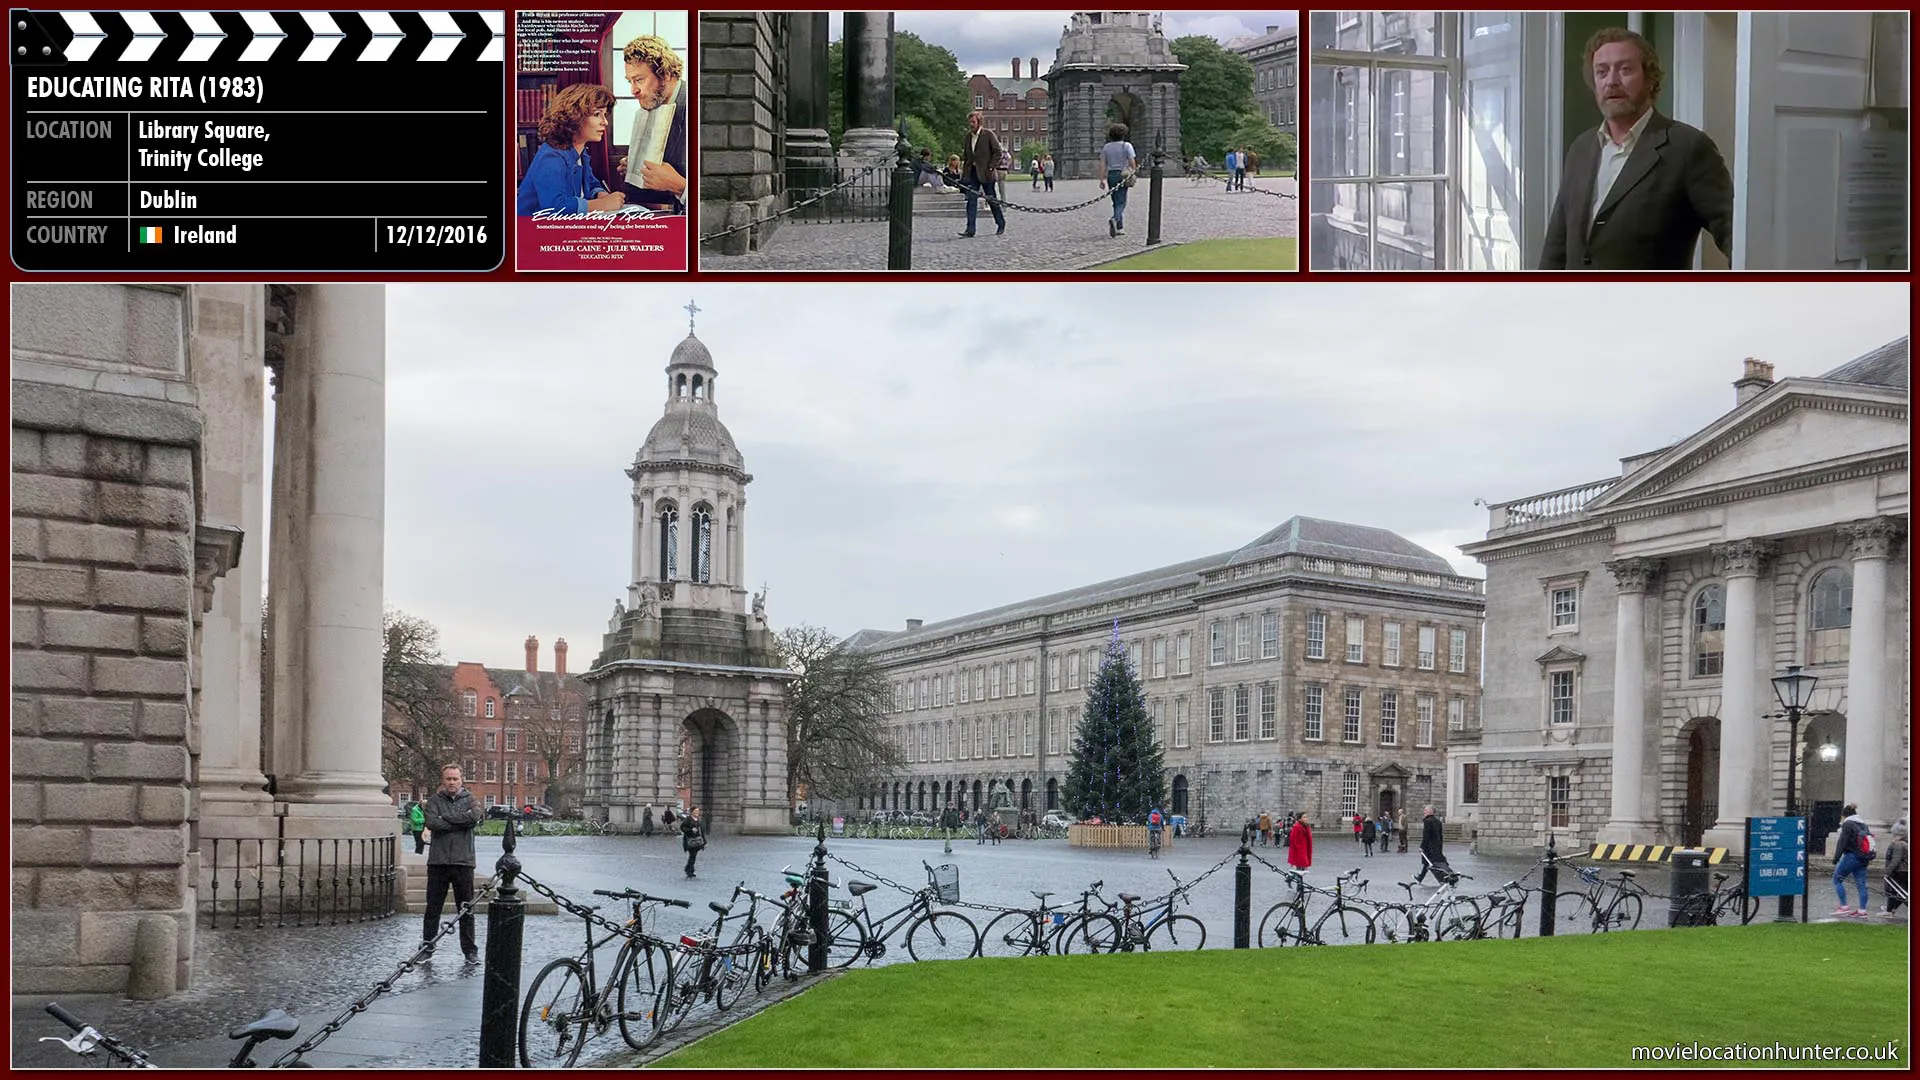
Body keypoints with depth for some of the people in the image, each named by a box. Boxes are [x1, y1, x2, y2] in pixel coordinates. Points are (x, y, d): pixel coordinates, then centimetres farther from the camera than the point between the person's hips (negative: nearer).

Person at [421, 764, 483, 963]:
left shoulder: (469, 799, 8)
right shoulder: (434, 800, 6)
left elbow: (475, 816, -14)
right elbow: (431, 823, -11)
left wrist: (446, 817, -10)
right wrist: (460, 823, -11)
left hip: (463, 862, 0)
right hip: (438, 862, 0)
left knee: (466, 909, 5)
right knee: (433, 909, 5)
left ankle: (470, 950, 12)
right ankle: (426, 948, 15)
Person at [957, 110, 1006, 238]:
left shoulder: (988, 134, -7)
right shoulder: (969, 136, 11)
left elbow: (998, 152, -7)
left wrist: (991, 167, -14)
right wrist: (964, 172, 9)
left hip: (986, 173, -5)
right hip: (972, 172, 5)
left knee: (992, 200, 6)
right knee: (971, 200, -5)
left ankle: (1001, 224, 23)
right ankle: (970, 229, -8)